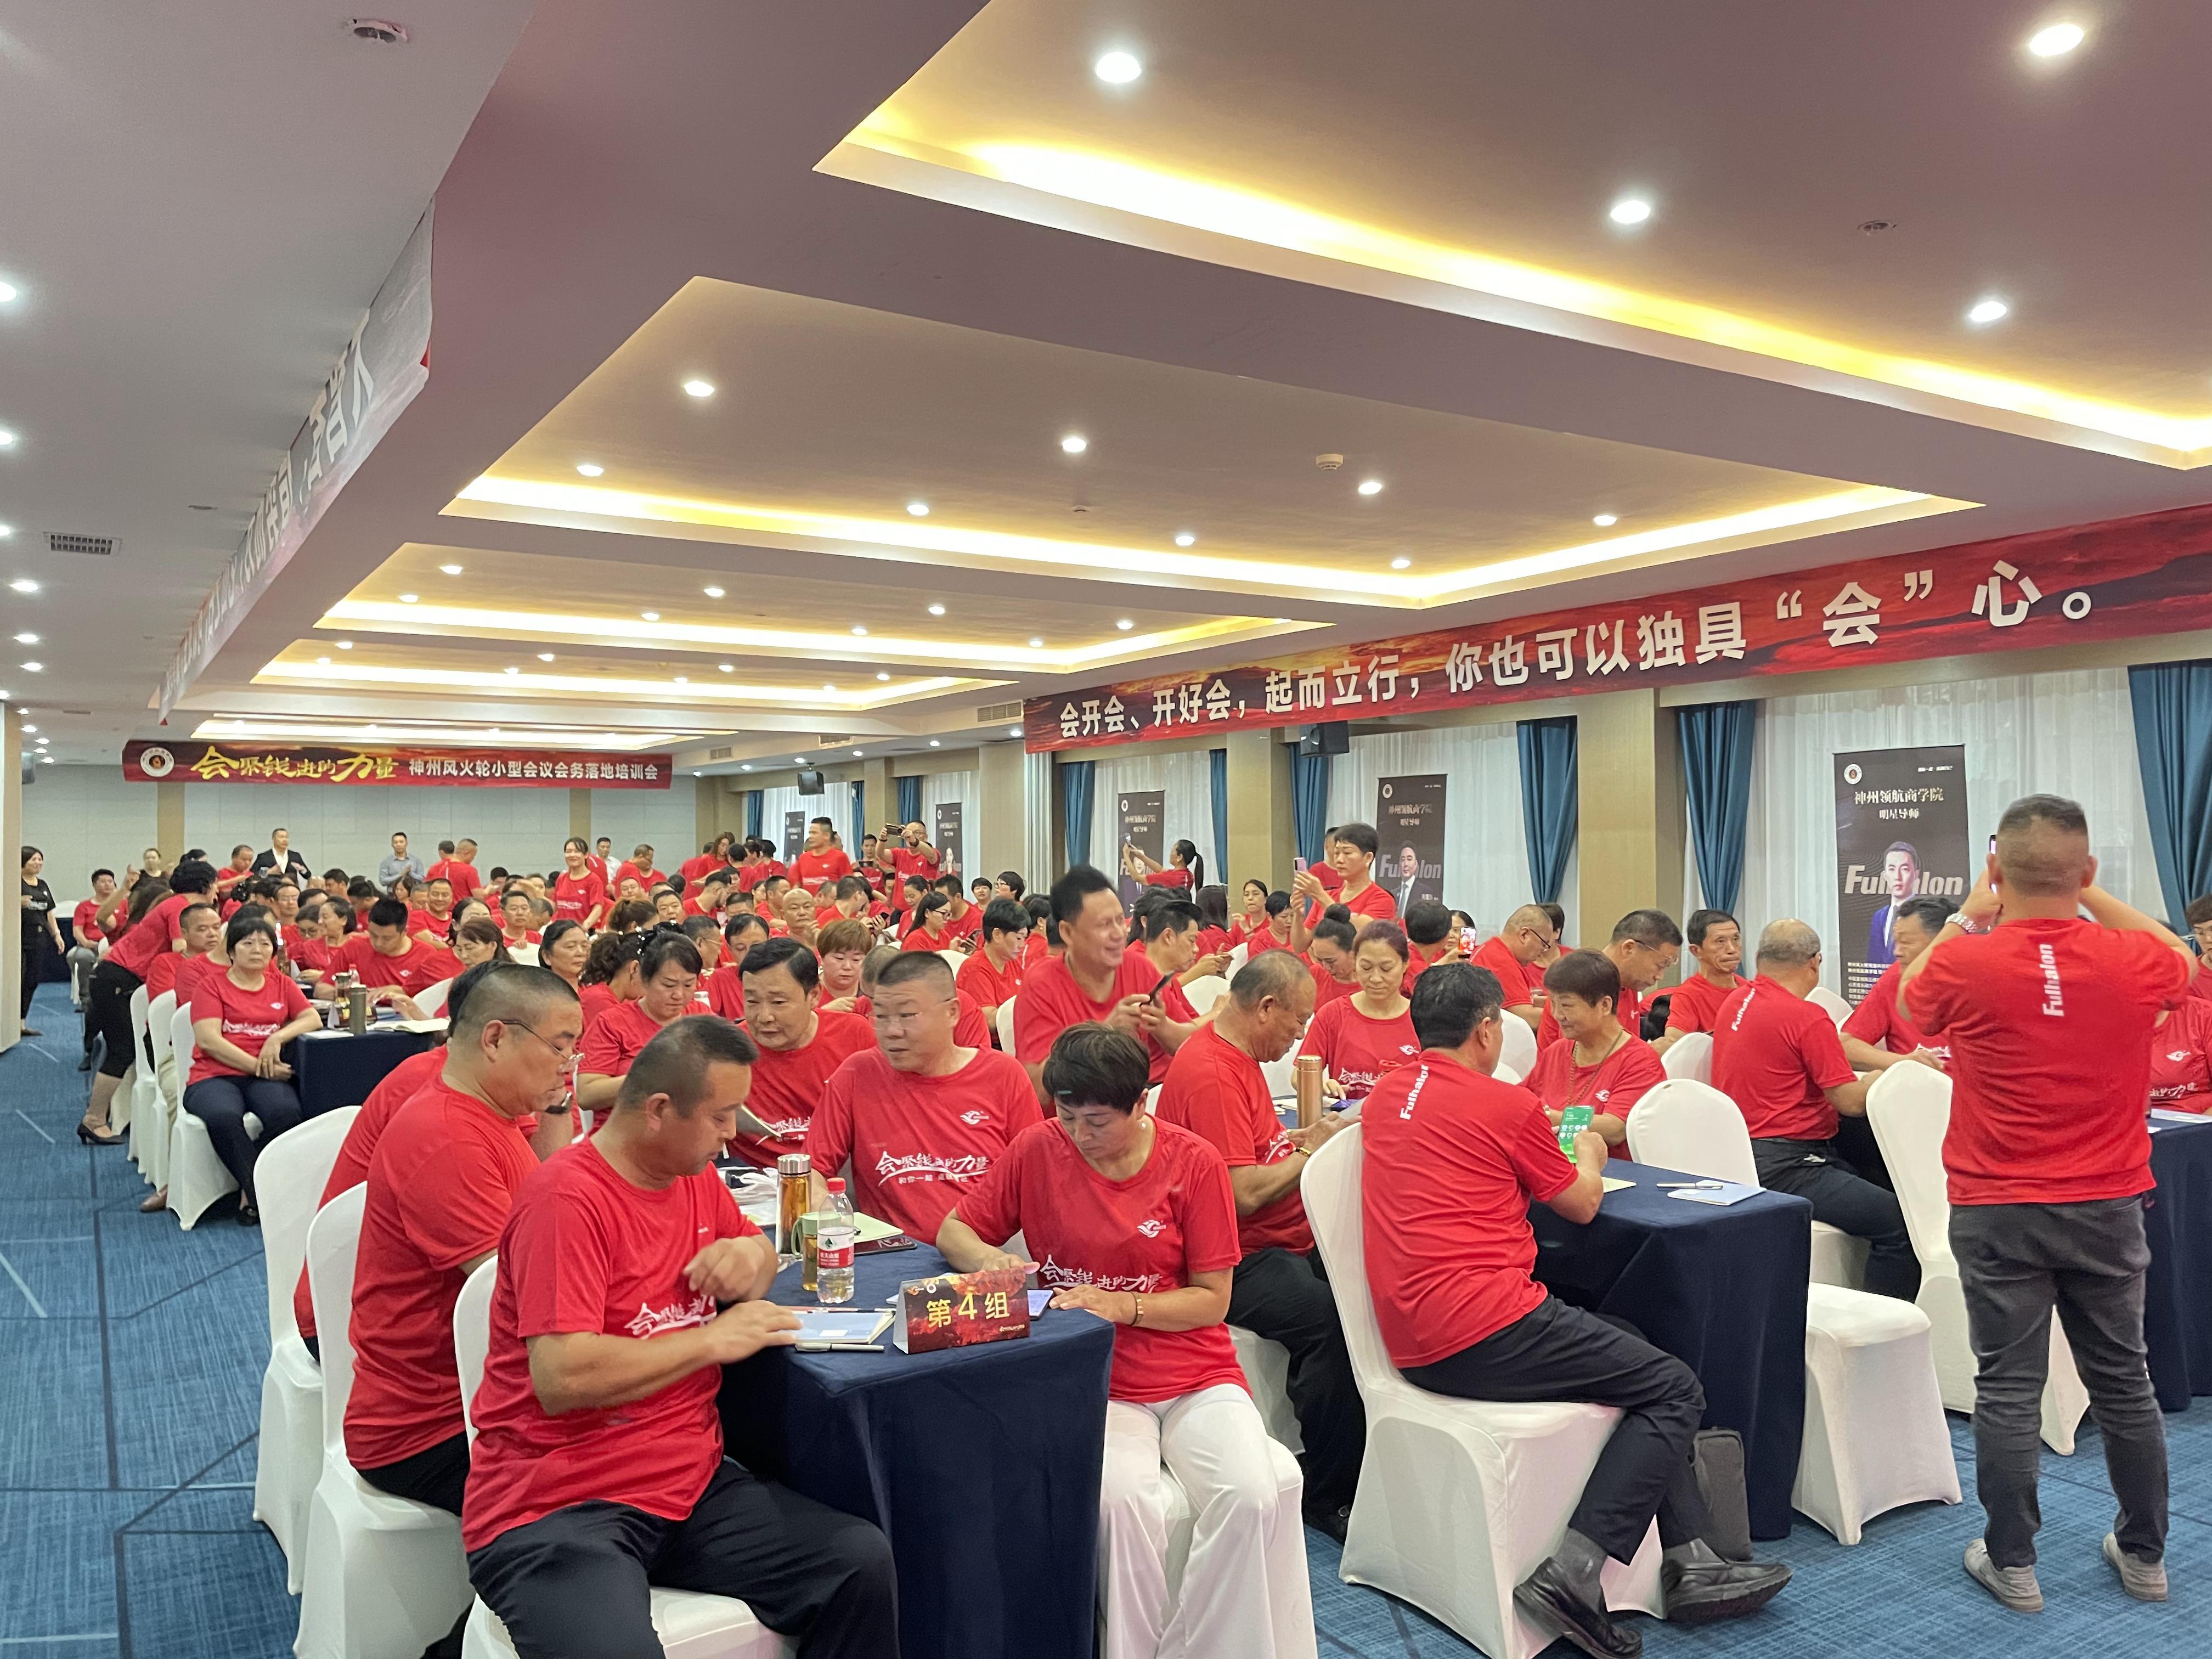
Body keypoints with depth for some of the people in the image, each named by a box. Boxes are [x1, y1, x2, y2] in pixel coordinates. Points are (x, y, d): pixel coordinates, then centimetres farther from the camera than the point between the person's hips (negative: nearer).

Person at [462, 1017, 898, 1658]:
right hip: (554, 1508, -7)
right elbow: (561, 1378, -24)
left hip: (688, 1482, 7)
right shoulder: (567, 1199, -16)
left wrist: (752, 1256, -1)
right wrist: (714, 1340, -15)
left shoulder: (695, 1176, 8)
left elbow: (755, 1250, 24)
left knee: (862, 1561, -11)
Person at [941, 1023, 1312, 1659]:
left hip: (1195, 1376, 1)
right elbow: (953, 1231, 6)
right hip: (1094, 1383, 0)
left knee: (1253, 1499, -25)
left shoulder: (1194, 1163, -6)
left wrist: (1123, 1307, -18)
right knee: (1121, 1499, -30)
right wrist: (987, 1259, -16)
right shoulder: (1036, 1149, -3)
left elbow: (1213, 1299, -3)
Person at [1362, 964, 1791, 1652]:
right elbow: (1583, 1204, 6)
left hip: (1414, 1342, 9)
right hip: (1484, 1328, -9)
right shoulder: (1503, 1104, -8)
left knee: (1632, 1347, 22)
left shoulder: (1384, 1099, 12)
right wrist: (1589, 1155, 27)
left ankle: (1689, 1562, 20)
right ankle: (1573, 1572, -8)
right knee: (1674, 1389, 2)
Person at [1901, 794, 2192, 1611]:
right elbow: (2184, 962, 17)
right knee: (2124, 1381, 17)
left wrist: (1968, 916, 15)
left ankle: (2011, 1562, 17)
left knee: (2008, 1387, 6)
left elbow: (1911, 998, 9)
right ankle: (2145, 1554, 32)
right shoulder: (2135, 961, -10)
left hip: (1999, 1211, -2)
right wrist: (2092, 897, 16)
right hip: (2107, 1206, 3)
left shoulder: (1964, 964, -16)